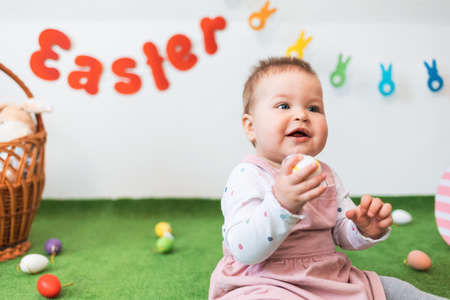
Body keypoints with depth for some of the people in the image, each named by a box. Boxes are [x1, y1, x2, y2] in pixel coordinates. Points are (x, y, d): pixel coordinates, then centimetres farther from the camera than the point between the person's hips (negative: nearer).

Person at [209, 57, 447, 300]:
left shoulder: (325, 175, 8)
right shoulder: (247, 177, -16)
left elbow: (344, 235, 13)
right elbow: (244, 251, -28)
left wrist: (366, 230, -11)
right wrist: (281, 204, -43)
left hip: (331, 280, 7)